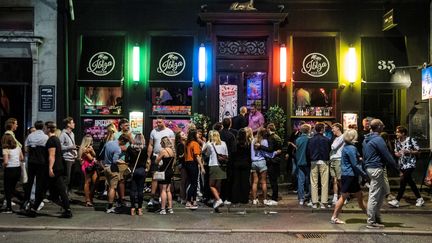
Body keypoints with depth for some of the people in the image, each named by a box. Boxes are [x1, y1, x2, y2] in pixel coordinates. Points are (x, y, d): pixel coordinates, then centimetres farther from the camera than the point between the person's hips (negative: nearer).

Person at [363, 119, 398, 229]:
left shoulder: (366, 139, 14)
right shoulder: (378, 139, -16)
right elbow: (387, 155, -13)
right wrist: (395, 165, -2)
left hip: (369, 167, 10)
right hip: (376, 169, -10)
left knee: (383, 192, 20)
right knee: (374, 196, -4)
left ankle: (376, 216, 24)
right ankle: (371, 222, 1)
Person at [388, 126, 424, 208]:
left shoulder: (411, 140, -12)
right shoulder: (397, 141, 4)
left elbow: (417, 151, -5)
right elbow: (396, 152, 14)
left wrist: (409, 151, -21)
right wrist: (397, 154, -9)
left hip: (410, 164, -6)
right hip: (402, 164, 6)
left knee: (403, 181, -12)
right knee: (410, 182, 12)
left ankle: (397, 201, -10)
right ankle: (419, 199, 25)